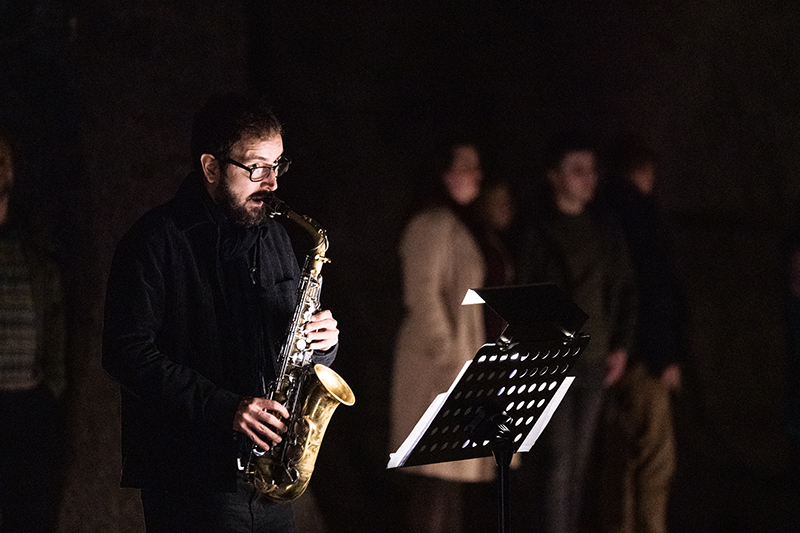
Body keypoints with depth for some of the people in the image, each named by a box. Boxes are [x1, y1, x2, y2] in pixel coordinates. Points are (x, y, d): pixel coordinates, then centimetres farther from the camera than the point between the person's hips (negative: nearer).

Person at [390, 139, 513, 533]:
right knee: (440, 474, -11)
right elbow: (422, 294, -17)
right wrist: (446, 352, -20)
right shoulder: (431, 225, -10)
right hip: (443, 370, -10)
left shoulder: (472, 227, 20)